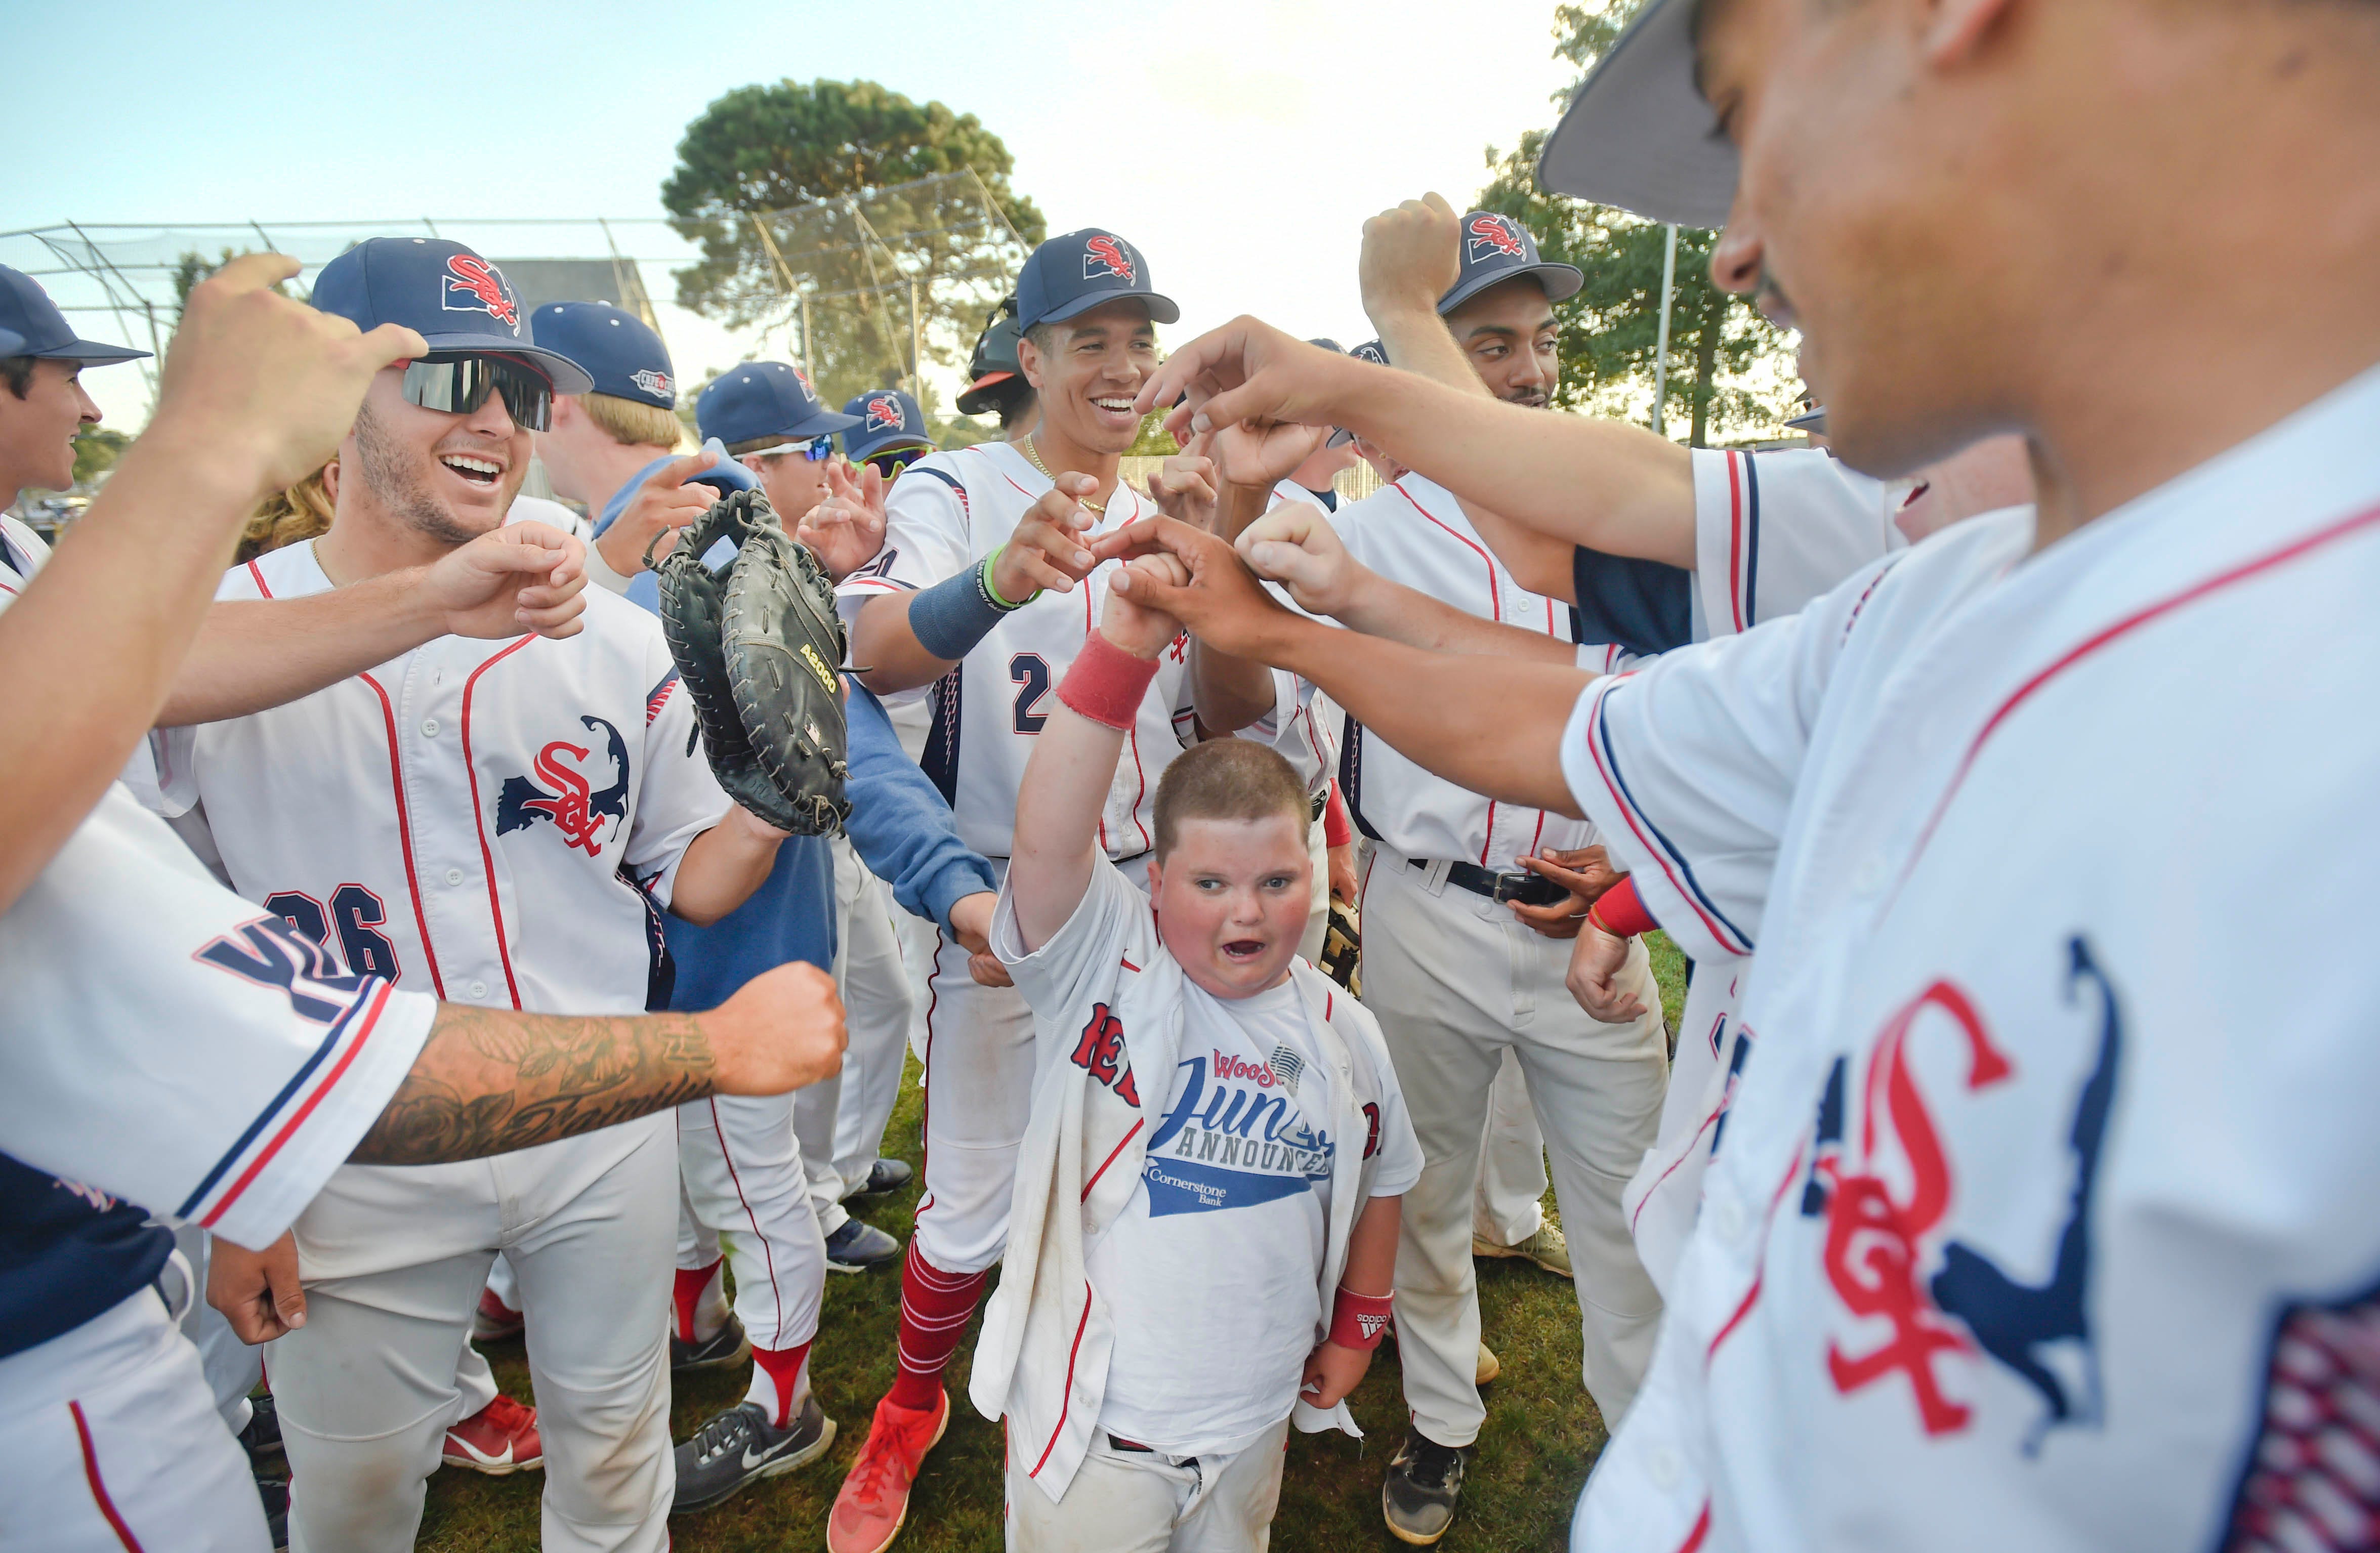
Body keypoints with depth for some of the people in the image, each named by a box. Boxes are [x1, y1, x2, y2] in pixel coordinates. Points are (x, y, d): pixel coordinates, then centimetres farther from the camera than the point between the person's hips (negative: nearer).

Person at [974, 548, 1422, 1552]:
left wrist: (1356, 1329, 14)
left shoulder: (1341, 1029, -5)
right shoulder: (1106, 968, -18)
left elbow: (1379, 1178, 11)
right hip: (1093, 1426, -3)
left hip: (1255, 1419, 4)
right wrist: (1125, 643, -44)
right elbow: (1047, 840, -37)